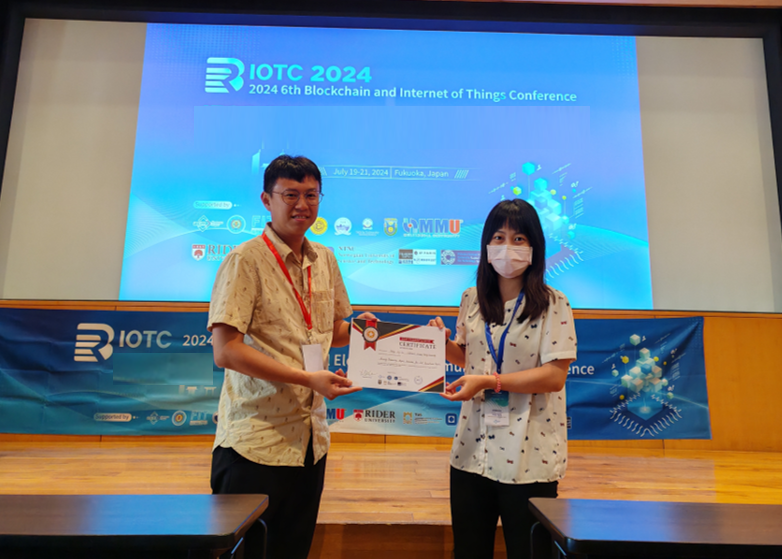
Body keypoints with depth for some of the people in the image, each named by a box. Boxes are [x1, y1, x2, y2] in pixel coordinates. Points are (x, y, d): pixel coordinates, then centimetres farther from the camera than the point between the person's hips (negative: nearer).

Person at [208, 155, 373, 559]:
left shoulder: (325, 260, 9)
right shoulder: (246, 260, -11)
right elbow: (225, 350, -17)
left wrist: (356, 329, -4)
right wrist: (307, 379, -22)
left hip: (310, 440, 7)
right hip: (255, 442, -6)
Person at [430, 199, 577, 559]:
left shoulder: (554, 305, -9)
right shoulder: (472, 300, 6)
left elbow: (554, 376, -15)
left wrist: (489, 381, -22)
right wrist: (444, 344, -2)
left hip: (528, 457, -4)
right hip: (472, 449, 5)